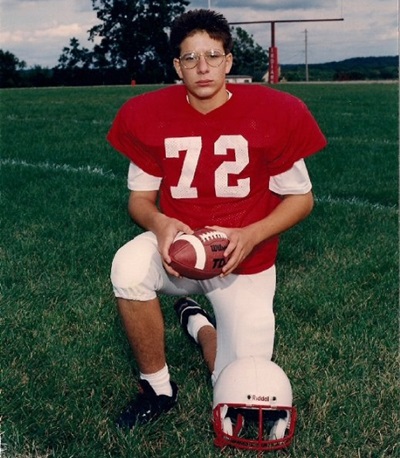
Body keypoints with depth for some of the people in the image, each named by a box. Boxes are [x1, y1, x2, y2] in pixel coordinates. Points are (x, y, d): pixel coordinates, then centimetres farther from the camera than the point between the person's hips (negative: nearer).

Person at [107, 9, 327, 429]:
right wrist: (159, 223, -24)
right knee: (128, 268, -36)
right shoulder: (149, 115, -8)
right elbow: (139, 197, 0)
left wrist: (251, 236, -22)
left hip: (245, 263, 0)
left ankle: (197, 323, 32)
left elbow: (300, 198, -5)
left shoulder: (274, 113, -12)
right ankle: (157, 389, -9)